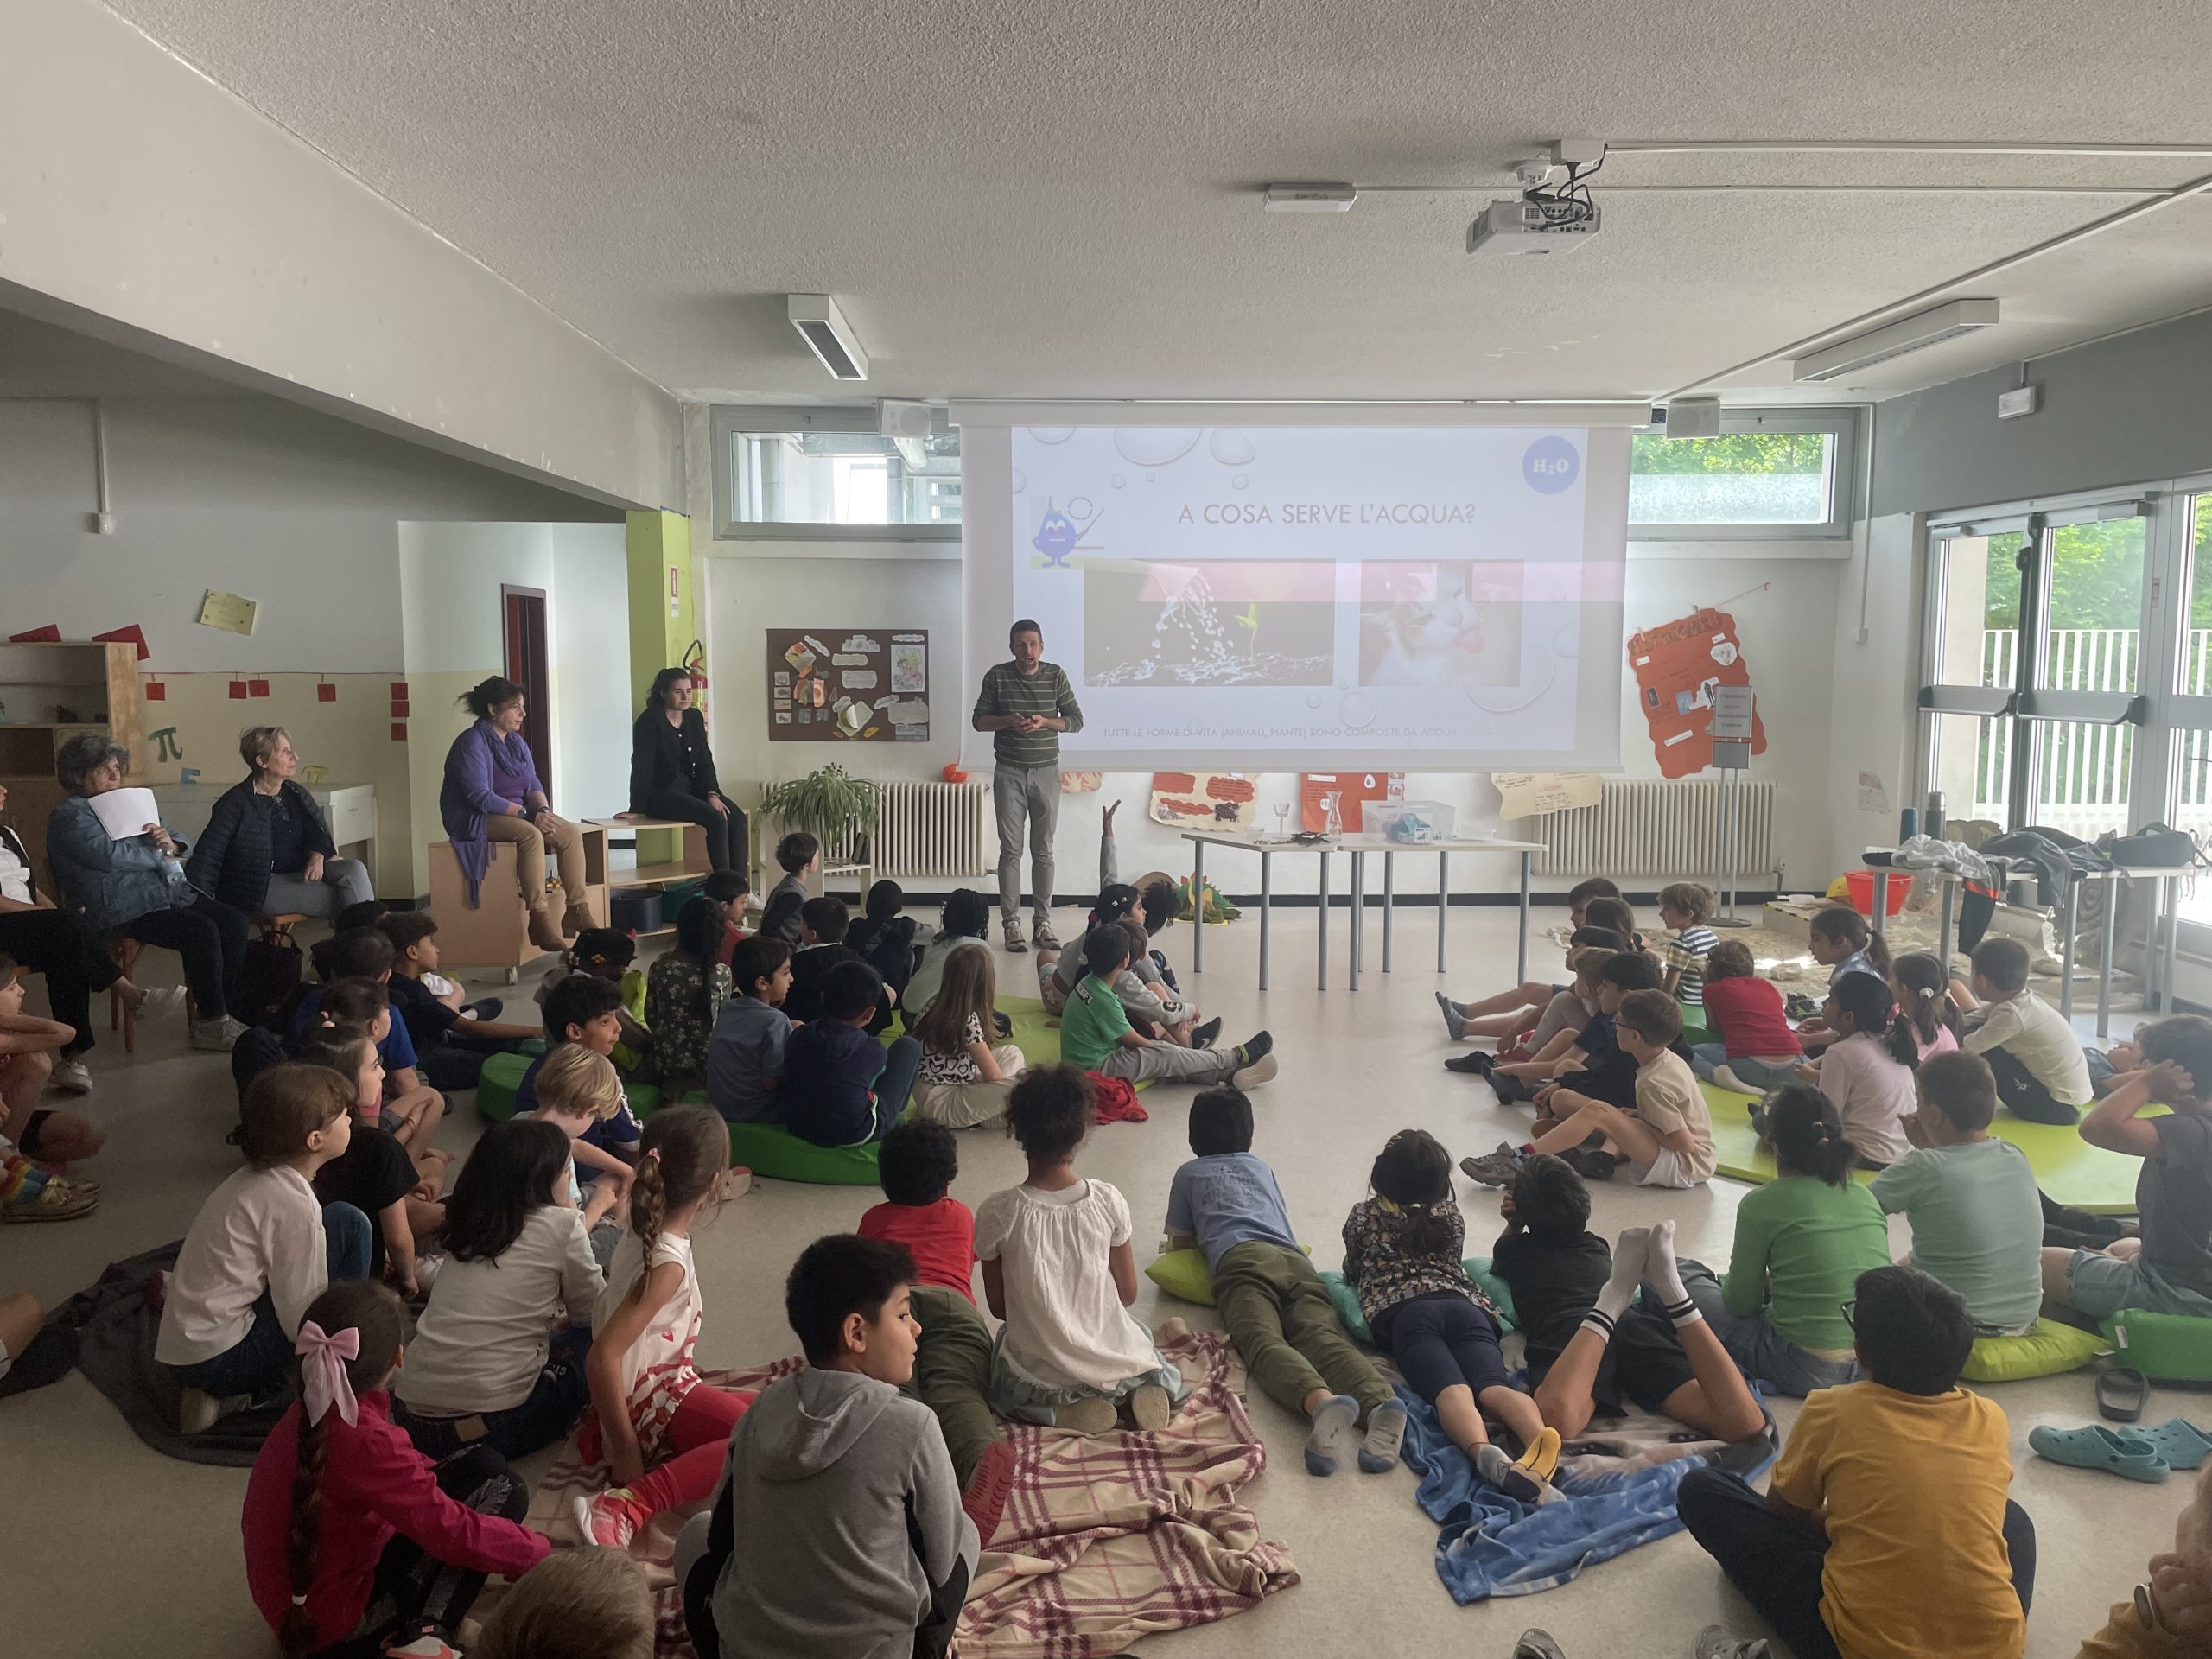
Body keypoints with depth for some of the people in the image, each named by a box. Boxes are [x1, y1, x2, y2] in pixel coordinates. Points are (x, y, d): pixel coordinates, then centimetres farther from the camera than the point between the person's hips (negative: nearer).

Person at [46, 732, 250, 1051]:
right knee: (202, 930, -28)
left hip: (168, 893, 8)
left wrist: (170, 843, -3)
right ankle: (211, 1025, -19)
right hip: (121, 912, -8)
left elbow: (183, 847, 22)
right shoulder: (70, 815, -3)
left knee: (233, 919, -13)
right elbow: (110, 856, -20)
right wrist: (159, 854, -5)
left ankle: (226, 1009, -7)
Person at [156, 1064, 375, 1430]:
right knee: (347, 1223, -9)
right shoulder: (293, 1204, -20)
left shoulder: (257, 1179, 8)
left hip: (183, 1349, 9)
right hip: (218, 1359, -9)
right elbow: (301, 1320, -16)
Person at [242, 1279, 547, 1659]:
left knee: (483, 1465, 8)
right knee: (503, 1489, -9)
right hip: (336, 1626, -9)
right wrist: (540, 1551, -11)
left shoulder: (311, 1413, -2)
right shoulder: (363, 1440, -30)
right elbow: (453, 1531, -24)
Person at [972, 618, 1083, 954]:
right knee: (1011, 850, 0)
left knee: (1043, 850, 5)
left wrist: (1044, 722, -16)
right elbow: (979, 720, 2)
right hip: (1009, 773, -1)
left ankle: (1043, 921, 12)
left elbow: (1076, 720, 2)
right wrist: (1008, 720, -17)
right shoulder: (997, 676, -2)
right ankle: (1012, 923, 4)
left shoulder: (1056, 675, 0)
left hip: (1046, 772, 1)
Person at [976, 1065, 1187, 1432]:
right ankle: (1134, 1394, 4)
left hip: (1036, 1379, -1)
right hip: (1114, 1364, 2)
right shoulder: (1108, 1201, -12)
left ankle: (1064, 1408, 4)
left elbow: (998, 1307, -3)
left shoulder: (997, 1213, -15)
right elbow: (1127, 1294, -1)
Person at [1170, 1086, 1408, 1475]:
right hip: (1295, 1261, 4)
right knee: (1323, 1336, -22)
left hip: (1241, 1259, -3)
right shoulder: (1263, 1168, 42)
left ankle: (1321, 1401, -62)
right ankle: (1380, 1403, -56)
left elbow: (1179, 1244, 36)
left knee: (1263, 1341, -28)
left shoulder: (1188, 1174, 33)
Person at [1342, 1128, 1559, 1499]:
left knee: (1452, 1391, -29)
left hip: (1403, 1311, -3)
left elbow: (1352, 1274, 41)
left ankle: (1485, 1454, -63)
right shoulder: (1452, 1216, 33)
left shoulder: (1363, 1216, 27)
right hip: (1463, 1304, 3)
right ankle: (1539, 1447, -58)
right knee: (1495, 1385, -24)